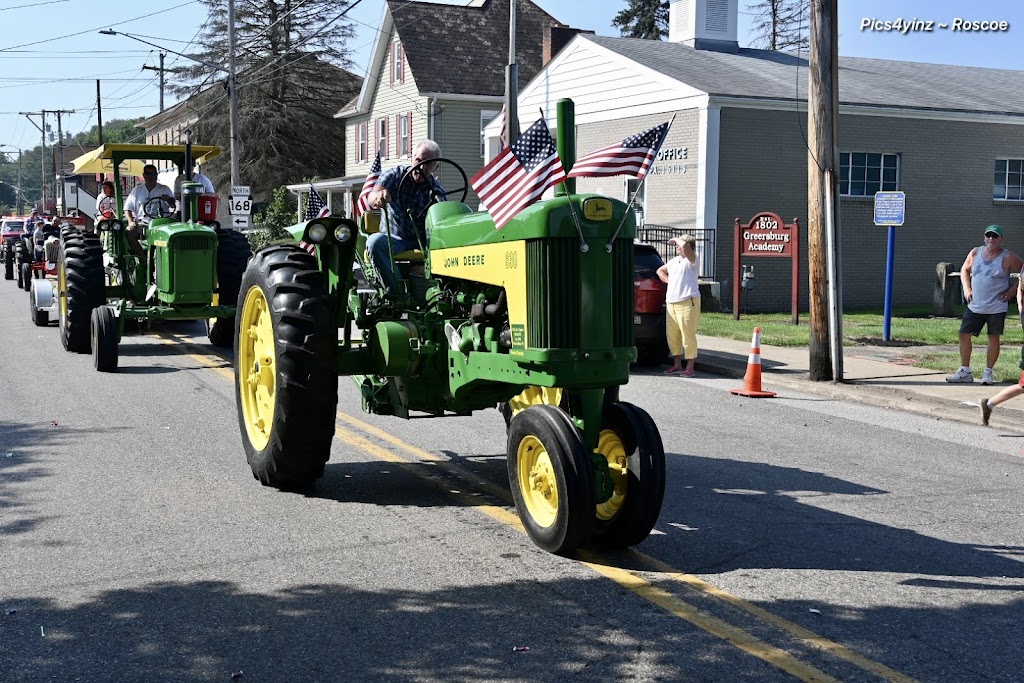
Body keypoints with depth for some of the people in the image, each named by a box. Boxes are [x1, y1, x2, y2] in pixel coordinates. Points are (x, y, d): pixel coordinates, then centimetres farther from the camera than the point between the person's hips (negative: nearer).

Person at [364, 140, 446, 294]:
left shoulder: (437, 191, 3)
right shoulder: (394, 175, -1)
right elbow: (371, 199, -20)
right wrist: (378, 197, -47)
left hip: (424, 242, 1)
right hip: (394, 239, -1)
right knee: (375, 241, -34)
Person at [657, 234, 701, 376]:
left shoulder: (691, 260, -4)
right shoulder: (673, 261, 18)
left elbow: (685, 246, -24)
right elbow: (660, 270, 35)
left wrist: (675, 239, -4)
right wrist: (668, 280, 16)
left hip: (687, 302, -8)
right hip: (671, 302, 8)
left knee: (688, 335, -7)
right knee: (672, 334, 10)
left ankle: (690, 367, -2)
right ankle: (677, 365, 21)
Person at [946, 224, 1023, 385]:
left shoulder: (1008, 258, -8)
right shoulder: (975, 253, 3)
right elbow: (965, 269, 17)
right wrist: (967, 288, 4)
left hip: (996, 307, -4)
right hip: (975, 306, 4)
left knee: (993, 338, 2)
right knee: (964, 335, 1)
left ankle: (988, 372, 14)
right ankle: (965, 372, 11)